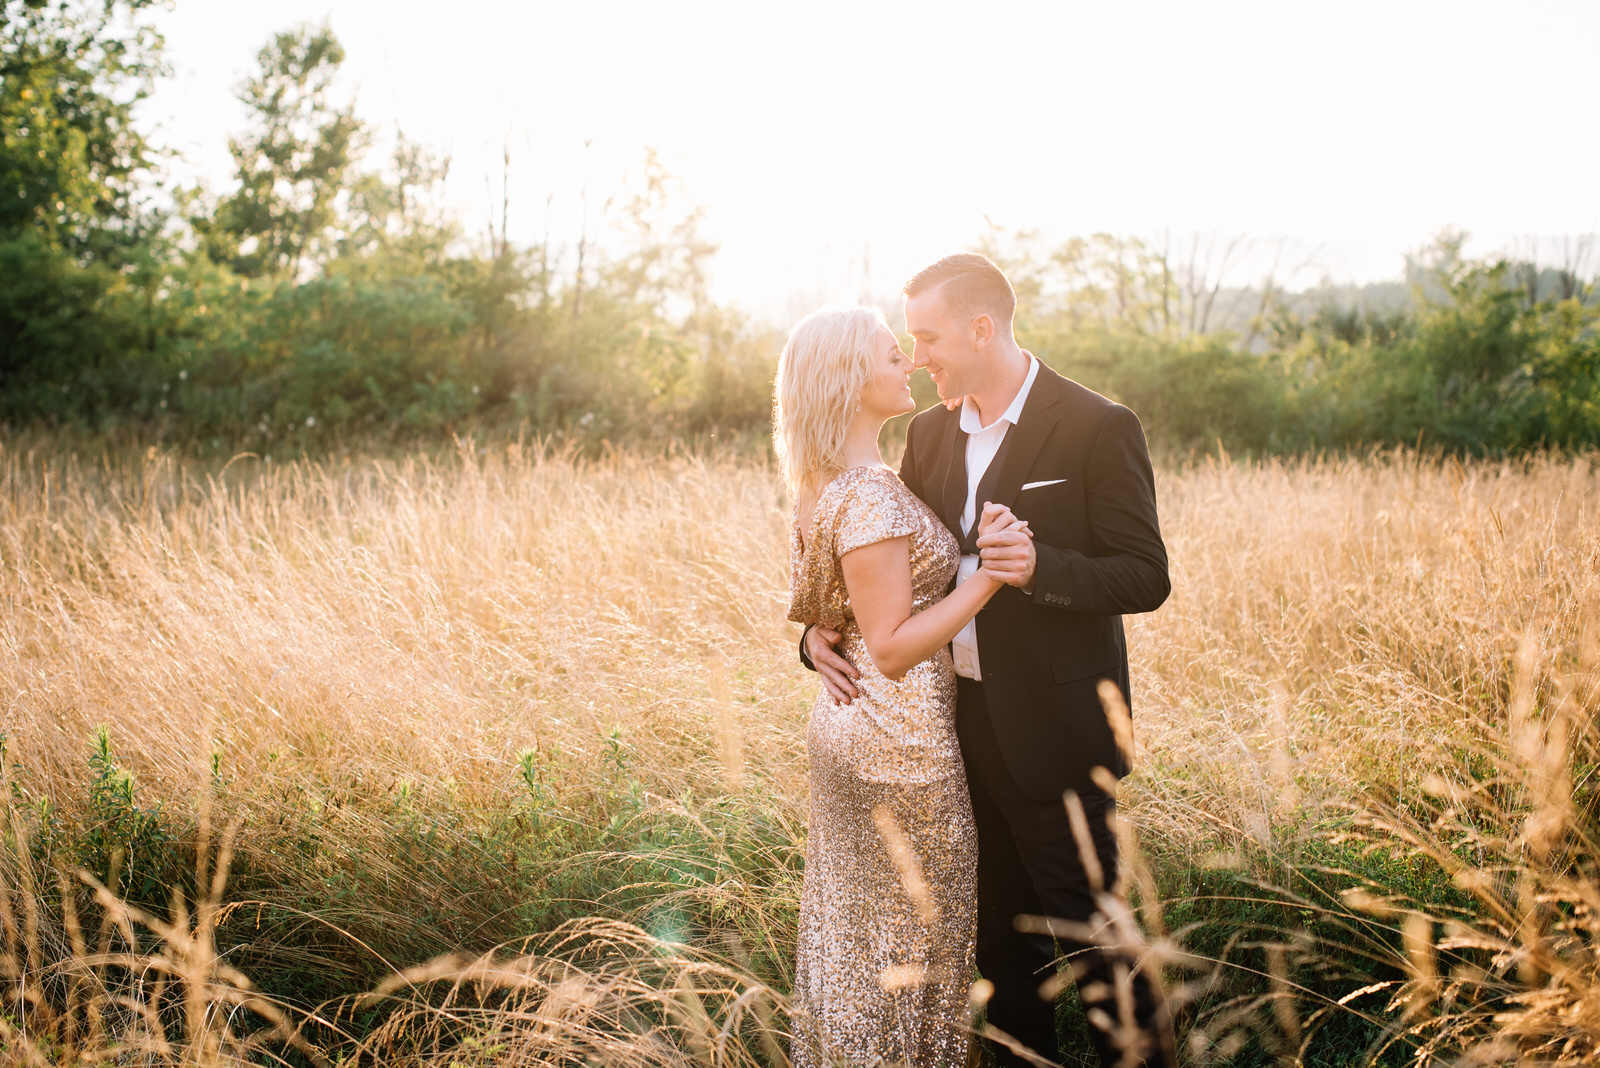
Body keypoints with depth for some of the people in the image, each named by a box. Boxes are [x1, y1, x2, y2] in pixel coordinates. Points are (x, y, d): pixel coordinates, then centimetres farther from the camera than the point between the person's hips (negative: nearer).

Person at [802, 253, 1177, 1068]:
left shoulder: (1097, 429, -12)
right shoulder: (930, 434, 8)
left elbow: (1146, 578, -12)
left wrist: (1041, 568, -29)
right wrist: (823, 628, -5)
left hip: (1054, 730, -6)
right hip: (962, 725, 6)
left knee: (1093, 933, 3)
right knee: (1001, 937, 18)